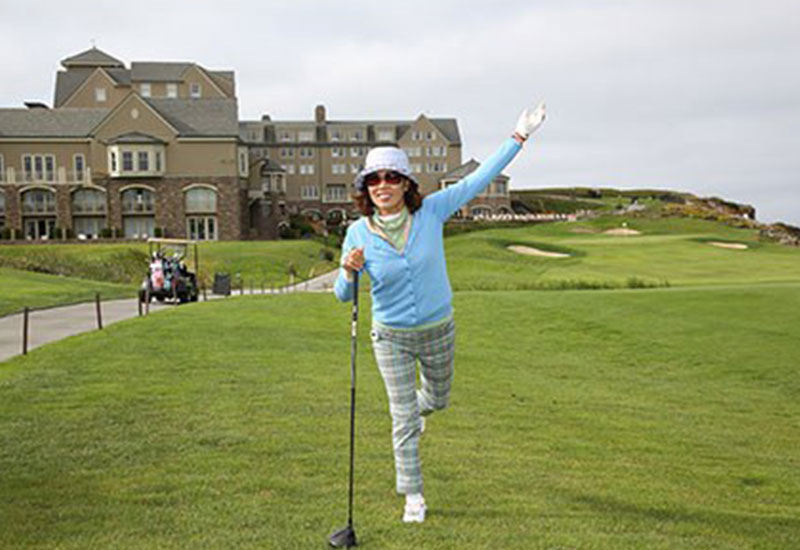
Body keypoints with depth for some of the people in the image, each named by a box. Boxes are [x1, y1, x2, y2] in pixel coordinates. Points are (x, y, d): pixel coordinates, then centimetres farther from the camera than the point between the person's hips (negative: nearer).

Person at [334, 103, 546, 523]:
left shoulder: (431, 211, -13)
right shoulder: (358, 233, -13)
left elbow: (477, 180, -11)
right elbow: (343, 295, -5)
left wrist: (519, 135, -13)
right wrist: (350, 271, -29)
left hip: (438, 331, 2)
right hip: (391, 337, -1)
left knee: (437, 400, 24)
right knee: (404, 420, 4)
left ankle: (414, 410, 61)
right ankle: (413, 497, 23)